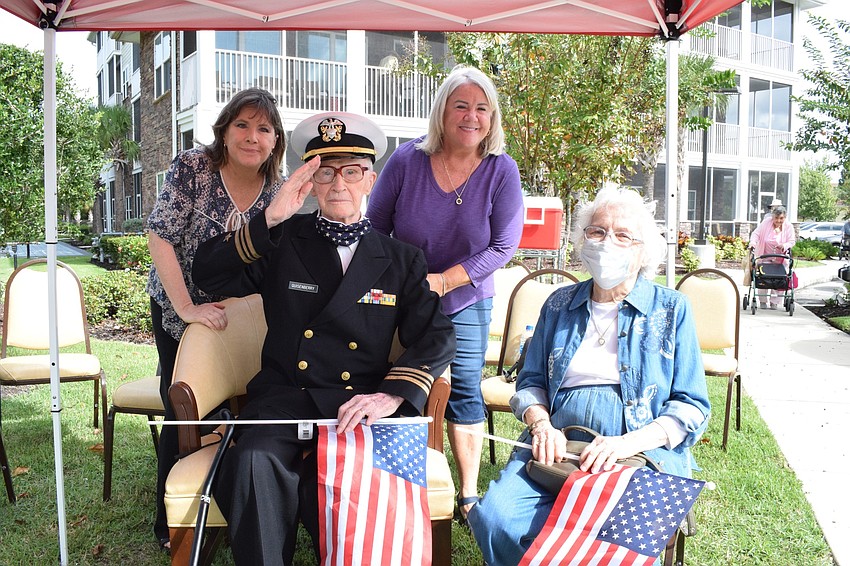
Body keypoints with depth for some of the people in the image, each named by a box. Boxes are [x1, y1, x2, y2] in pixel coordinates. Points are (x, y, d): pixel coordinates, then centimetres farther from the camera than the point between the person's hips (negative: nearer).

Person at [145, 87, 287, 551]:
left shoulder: (278, 188, -6)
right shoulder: (191, 168, -16)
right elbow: (160, 238, -20)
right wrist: (186, 308, -24)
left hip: (240, 316, 3)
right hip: (178, 310, -2)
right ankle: (171, 525, 20)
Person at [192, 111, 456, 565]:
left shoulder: (402, 261, 13)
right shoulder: (283, 243, 14)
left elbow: (436, 339, 2)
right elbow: (208, 274, 5)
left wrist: (392, 395, -16)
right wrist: (270, 219, -5)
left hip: (360, 408, -1)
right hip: (283, 400, 1)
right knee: (254, 462, -31)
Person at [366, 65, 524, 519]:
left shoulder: (501, 170, -10)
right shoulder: (407, 160, -10)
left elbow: (504, 245, -10)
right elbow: (375, 228, -2)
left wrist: (443, 281, -17)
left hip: (465, 300, 0)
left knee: (464, 391, 4)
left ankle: (469, 493, 19)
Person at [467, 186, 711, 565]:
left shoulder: (672, 309, 7)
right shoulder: (559, 305, 17)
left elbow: (692, 406, 3)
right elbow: (530, 381, 18)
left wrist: (629, 442, -15)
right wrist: (541, 424, -5)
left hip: (644, 448, -2)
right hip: (558, 445, 3)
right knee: (493, 516, -24)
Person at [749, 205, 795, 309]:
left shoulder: (788, 226, -6)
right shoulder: (766, 223, -10)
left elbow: (792, 241, -5)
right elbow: (756, 234, -8)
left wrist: (785, 246, -27)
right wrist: (753, 243, -28)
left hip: (781, 259, 1)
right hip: (765, 257, -1)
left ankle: (774, 302, 8)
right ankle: (763, 301, 9)